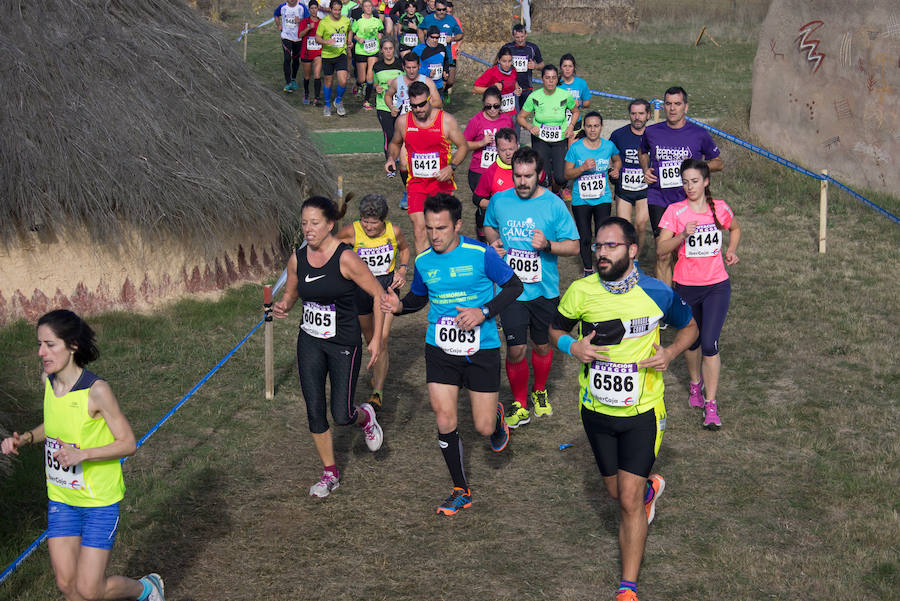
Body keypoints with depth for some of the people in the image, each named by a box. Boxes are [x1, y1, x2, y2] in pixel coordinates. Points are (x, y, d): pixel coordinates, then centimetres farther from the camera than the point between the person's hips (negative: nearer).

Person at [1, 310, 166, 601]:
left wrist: (82, 454, -29)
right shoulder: (48, 379, -2)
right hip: (61, 498, 6)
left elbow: (128, 443, -17)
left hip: (100, 501, -6)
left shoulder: (96, 390, -22)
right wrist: (24, 439, -2)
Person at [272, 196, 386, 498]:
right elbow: (290, 294, 15)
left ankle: (364, 416, 34)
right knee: (314, 411, 4)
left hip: (344, 343, -4)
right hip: (310, 342, 5)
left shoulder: (346, 259, -18)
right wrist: (282, 306, -10)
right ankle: (330, 473, 21)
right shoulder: (297, 259, -2)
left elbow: (379, 295, -12)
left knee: (341, 415, -3)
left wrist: (376, 340, -13)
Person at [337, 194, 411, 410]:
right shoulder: (351, 232, -15)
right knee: (369, 338, 16)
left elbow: (404, 248, 13)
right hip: (361, 286, 1)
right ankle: (377, 373, 45)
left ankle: (377, 392, -11)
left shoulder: (394, 231, -10)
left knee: (382, 339, -13)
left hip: (387, 285, -1)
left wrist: (402, 270, -2)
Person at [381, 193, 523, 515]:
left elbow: (514, 286, -3)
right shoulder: (423, 261, 0)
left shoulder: (481, 254, -12)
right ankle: (461, 491, 15)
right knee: (445, 422, -4)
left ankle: (497, 416, 41)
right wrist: (399, 305, -5)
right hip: (440, 350, 3)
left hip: (481, 349, -3)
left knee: (484, 428, 1)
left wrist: (483, 312, -17)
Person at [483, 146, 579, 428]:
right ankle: (519, 404, 13)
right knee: (516, 350, -4)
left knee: (542, 345, 16)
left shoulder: (554, 204, -9)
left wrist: (548, 245, -24)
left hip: (544, 290, 0)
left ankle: (540, 392, 41)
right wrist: (493, 241, -3)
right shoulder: (499, 201, -2)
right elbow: (489, 226, 19)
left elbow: (574, 246, -6)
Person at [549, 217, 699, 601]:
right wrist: (572, 346, -14)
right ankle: (651, 487, 55)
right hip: (596, 410, 3)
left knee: (629, 502, -9)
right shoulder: (581, 291, -9)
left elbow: (689, 326, 7)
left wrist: (670, 353, -13)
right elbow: (556, 329, 9)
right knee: (615, 492, 19)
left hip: (641, 411, -3)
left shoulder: (656, 293, -12)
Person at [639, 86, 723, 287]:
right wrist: (645, 170, 6)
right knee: (663, 254, -8)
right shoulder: (652, 132, 4)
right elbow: (643, 152, 27)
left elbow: (718, 163, 11)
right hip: (659, 199, 0)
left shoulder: (699, 135, -1)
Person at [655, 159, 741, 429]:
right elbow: (661, 248, -12)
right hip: (686, 286, 0)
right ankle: (695, 382, 44)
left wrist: (732, 250, 4)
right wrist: (683, 236, -28)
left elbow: (735, 228, 22)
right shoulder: (676, 211, -6)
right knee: (691, 341, 14)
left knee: (710, 343, -11)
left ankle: (711, 405, -3)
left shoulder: (720, 209, 0)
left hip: (717, 285, 0)